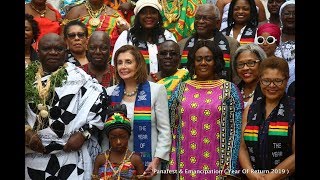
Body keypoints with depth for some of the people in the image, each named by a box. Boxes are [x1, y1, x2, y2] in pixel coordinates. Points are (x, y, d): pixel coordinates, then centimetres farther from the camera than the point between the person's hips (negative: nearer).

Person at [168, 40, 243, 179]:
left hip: (216, 166, -2)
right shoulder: (180, 90, 6)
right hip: (186, 166, 2)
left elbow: (236, 129, -3)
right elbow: (173, 128, 6)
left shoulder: (229, 90, 0)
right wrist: (171, 167, 2)